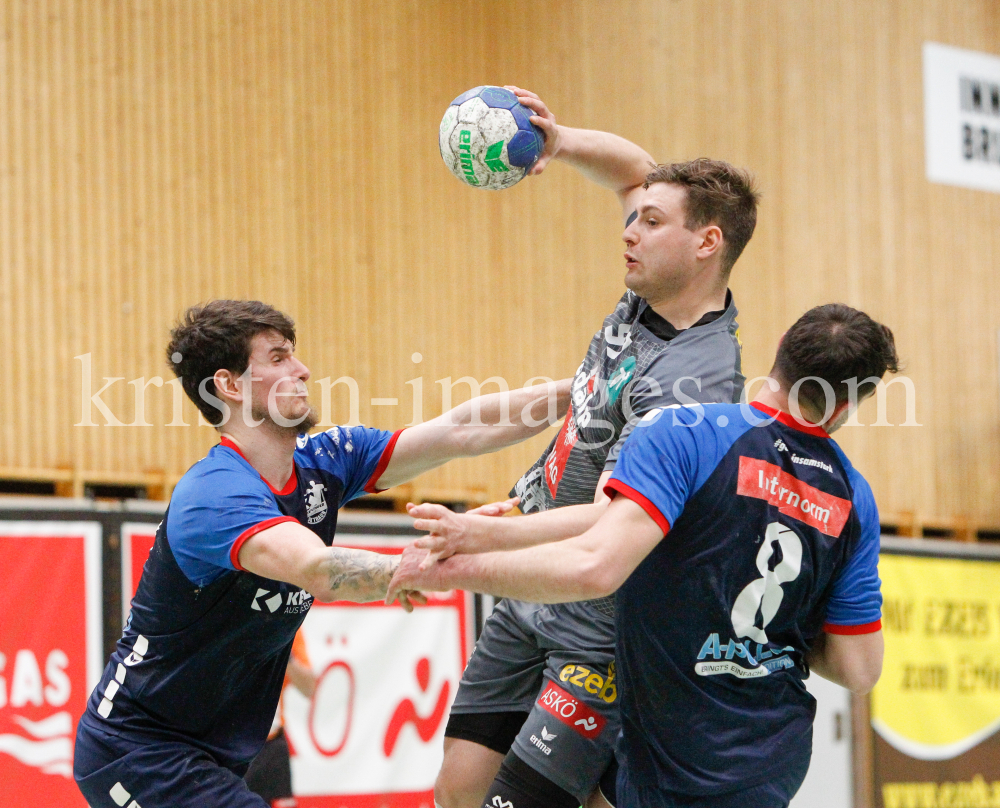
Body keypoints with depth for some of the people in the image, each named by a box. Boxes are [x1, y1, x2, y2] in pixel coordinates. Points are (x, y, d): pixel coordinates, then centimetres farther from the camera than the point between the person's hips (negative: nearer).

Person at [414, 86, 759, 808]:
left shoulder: (691, 382, -25)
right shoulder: (651, 300, 1)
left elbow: (613, 521, -34)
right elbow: (636, 169, 19)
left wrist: (485, 536, -47)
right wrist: (562, 143, -1)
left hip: (596, 632, -9)